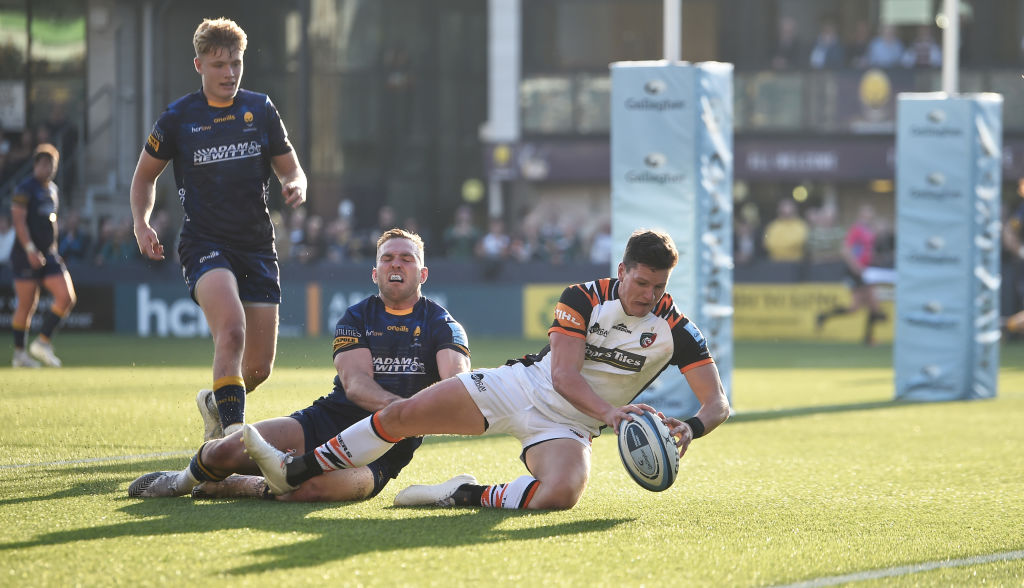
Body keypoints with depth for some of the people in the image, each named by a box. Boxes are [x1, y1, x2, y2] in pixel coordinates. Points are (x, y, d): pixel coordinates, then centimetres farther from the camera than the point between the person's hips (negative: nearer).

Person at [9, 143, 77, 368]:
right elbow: (19, 220, -15)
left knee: (67, 298, -6)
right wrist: (30, 250, -22)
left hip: (49, 255, 7)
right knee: (26, 306, -2)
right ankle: (19, 354, 10)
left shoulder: (52, 190, 16)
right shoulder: (25, 189, -8)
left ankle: (42, 342, 3)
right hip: (27, 255, -7)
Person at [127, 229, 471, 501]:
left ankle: (242, 486, -6)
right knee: (226, 452, -17)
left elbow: (458, 378, -15)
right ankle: (184, 480, 20)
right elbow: (355, 383, -10)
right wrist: (396, 405, -32)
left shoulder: (442, 325, 5)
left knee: (313, 488, -37)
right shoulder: (356, 318, 8)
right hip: (330, 420, 3)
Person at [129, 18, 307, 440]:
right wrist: (141, 224, -3)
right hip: (204, 243, -4)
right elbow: (145, 175, 14)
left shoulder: (260, 109, 7)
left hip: (257, 245, 4)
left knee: (260, 368, 4)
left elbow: (291, 169, 14)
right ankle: (234, 432, -35)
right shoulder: (178, 117, 1)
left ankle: (215, 403, 36)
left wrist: (296, 187, -10)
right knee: (231, 330, -31)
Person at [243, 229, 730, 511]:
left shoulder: (675, 330, -10)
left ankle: (466, 496, -13)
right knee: (400, 415, -6)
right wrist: (608, 411, -37)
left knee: (560, 494, -37)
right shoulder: (584, 299, -10)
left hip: (567, 427, -1)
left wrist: (691, 428, -36)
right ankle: (293, 473, 7)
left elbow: (718, 403, -12)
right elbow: (564, 376, -19)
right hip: (520, 386, 1)